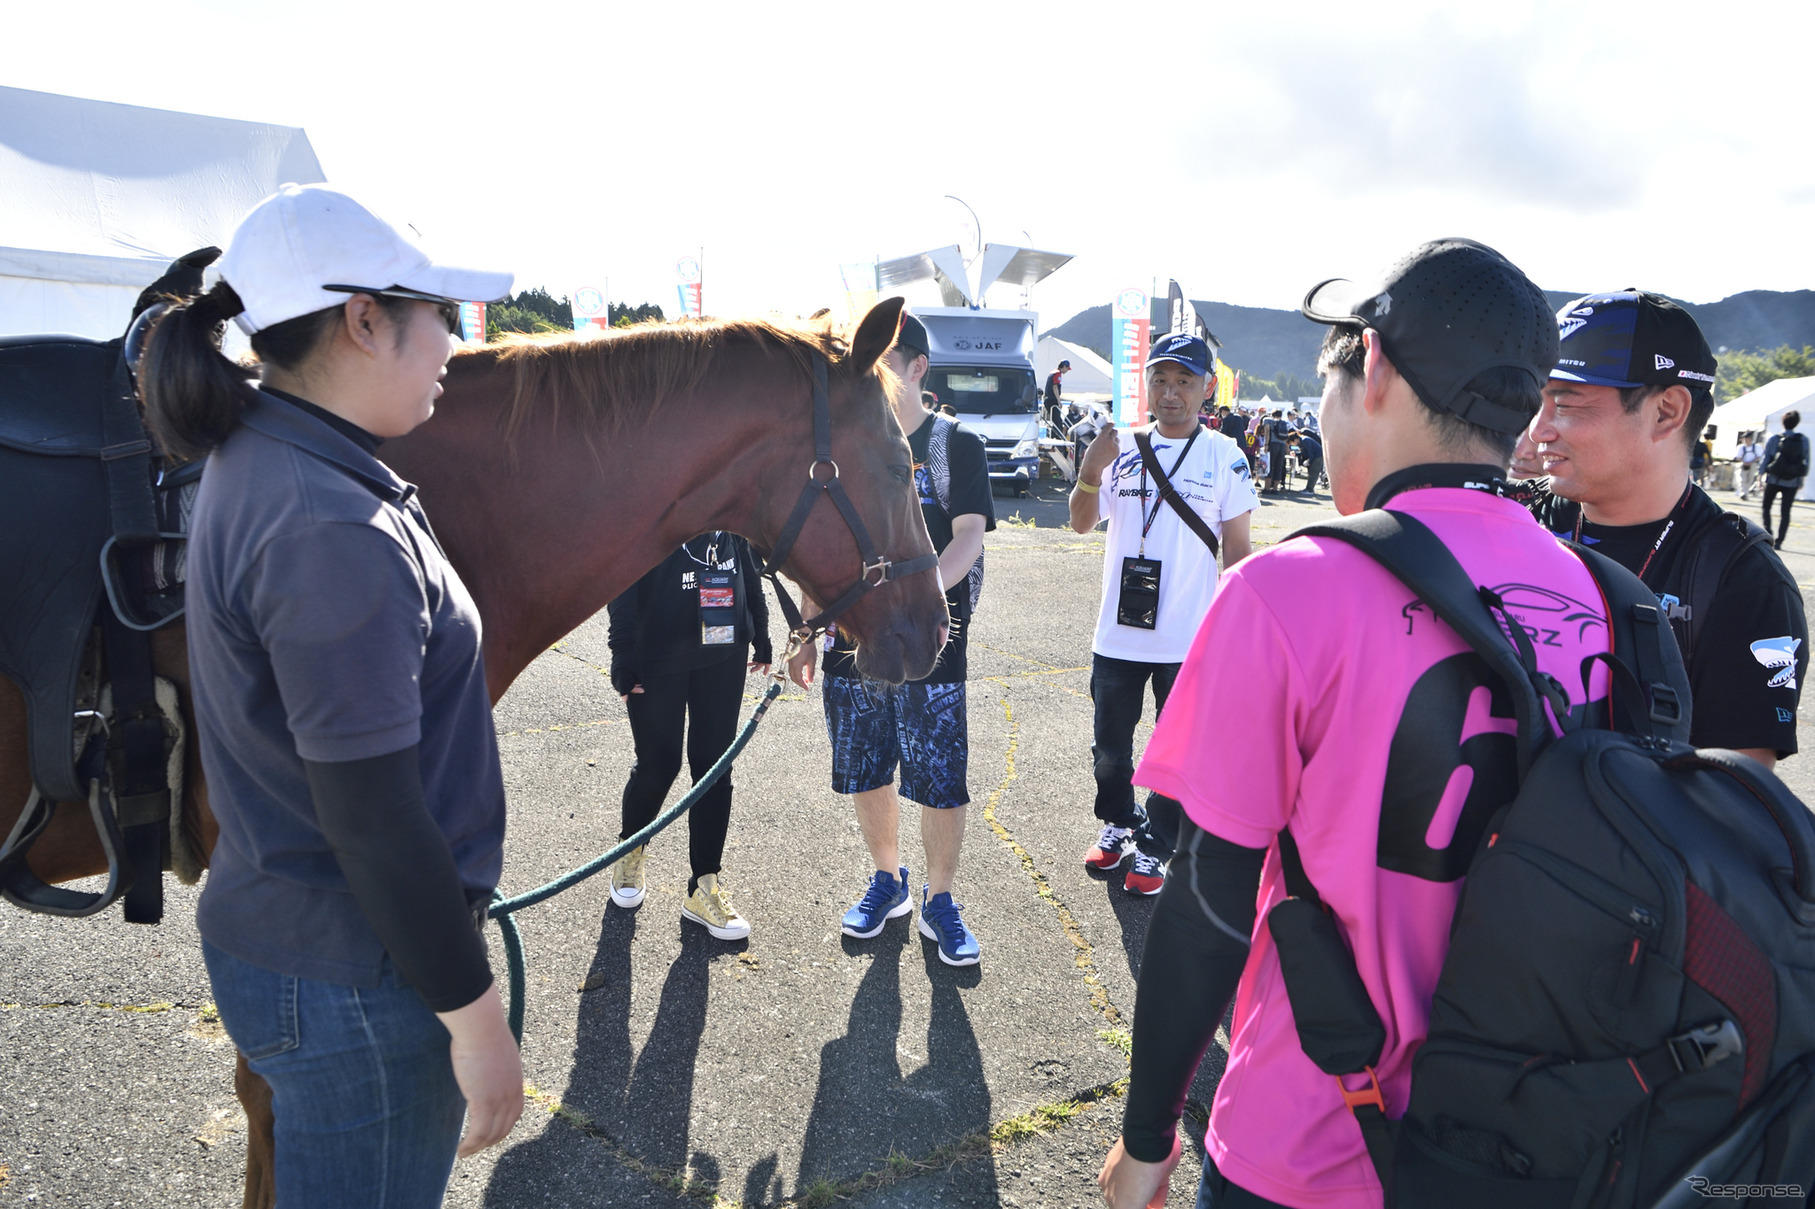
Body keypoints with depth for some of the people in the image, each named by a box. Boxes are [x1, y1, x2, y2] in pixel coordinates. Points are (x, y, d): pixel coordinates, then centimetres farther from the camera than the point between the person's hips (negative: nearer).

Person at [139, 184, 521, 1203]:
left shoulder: (258, 463, 3)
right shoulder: (335, 537, -28)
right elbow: (373, 821, -26)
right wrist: (475, 1014, -18)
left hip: (270, 923, 9)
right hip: (352, 982, -9)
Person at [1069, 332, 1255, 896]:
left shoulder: (1224, 456, -3)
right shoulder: (1122, 448, 3)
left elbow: (1237, 544, 0)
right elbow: (1081, 523, 0)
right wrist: (1089, 473, -19)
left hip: (1190, 638, -2)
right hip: (1118, 632, 3)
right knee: (1109, 744, 17)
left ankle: (1154, 846, 27)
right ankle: (1117, 822, 39)